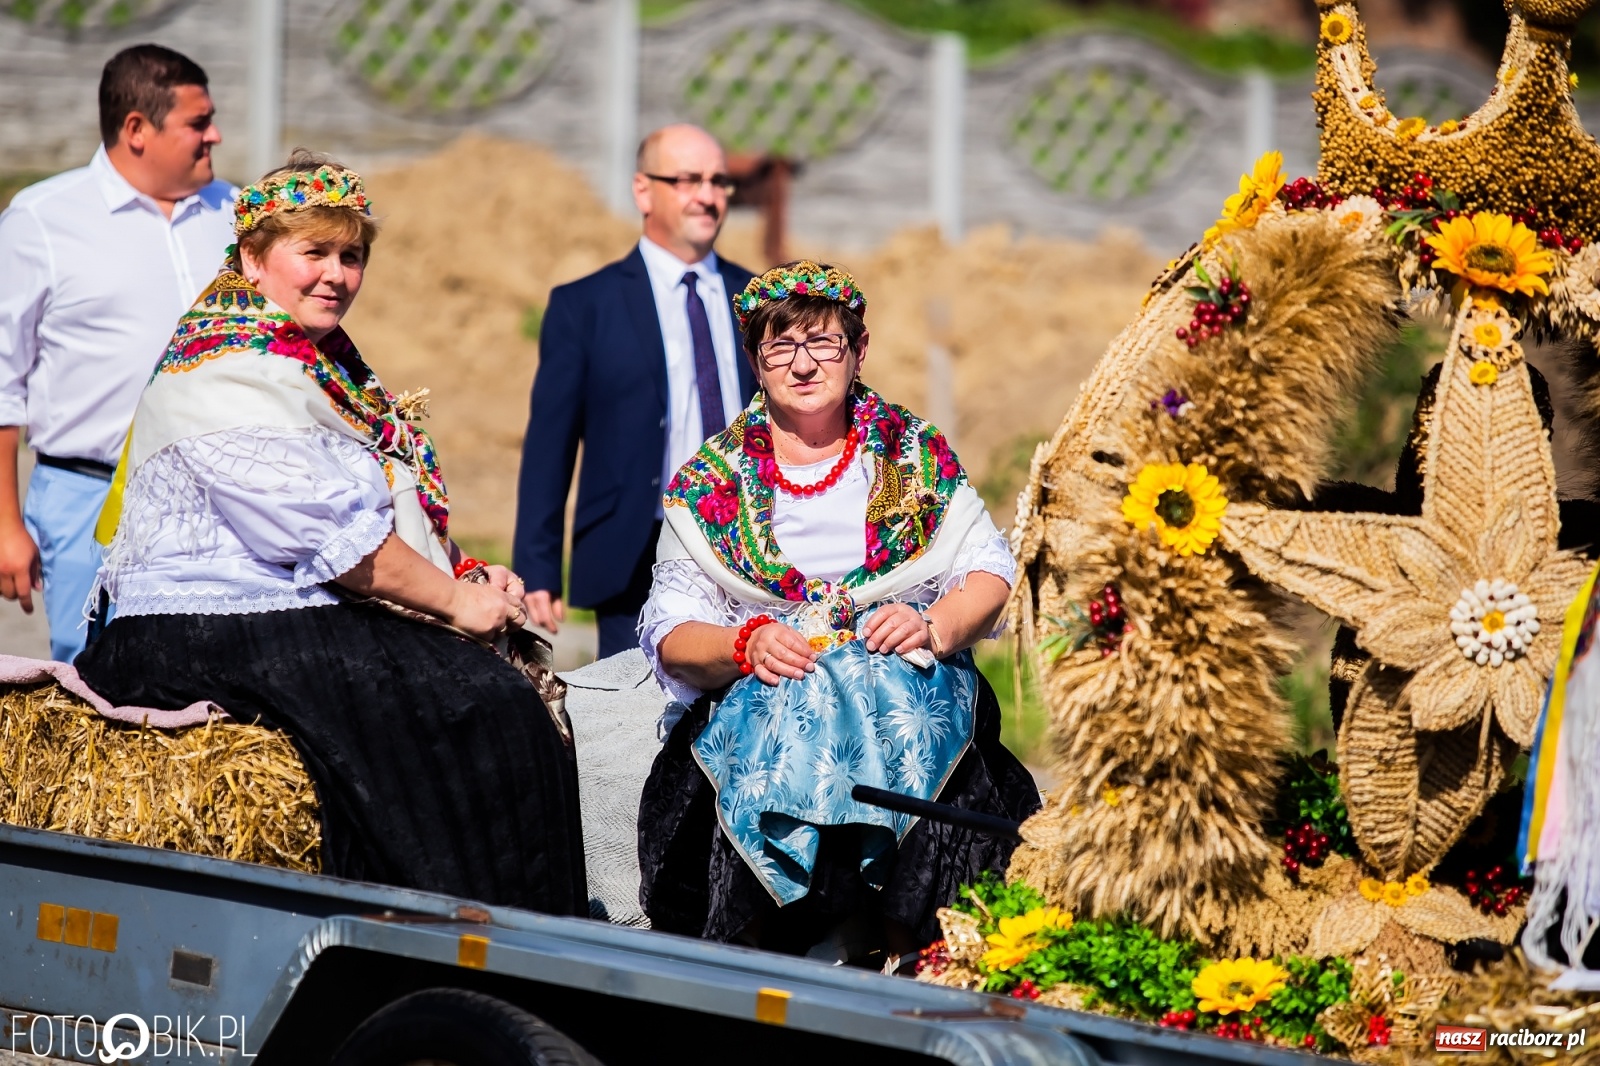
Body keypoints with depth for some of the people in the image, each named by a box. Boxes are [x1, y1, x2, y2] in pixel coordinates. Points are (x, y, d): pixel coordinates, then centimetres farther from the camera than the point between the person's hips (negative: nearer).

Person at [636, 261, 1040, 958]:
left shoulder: (915, 453, 12)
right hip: (762, 703, 0)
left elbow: (989, 574, 8)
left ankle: (910, 952, -26)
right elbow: (669, 634, 5)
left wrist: (931, 626, -13)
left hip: (907, 684, 0)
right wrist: (747, 645, -16)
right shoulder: (711, 481, 10)